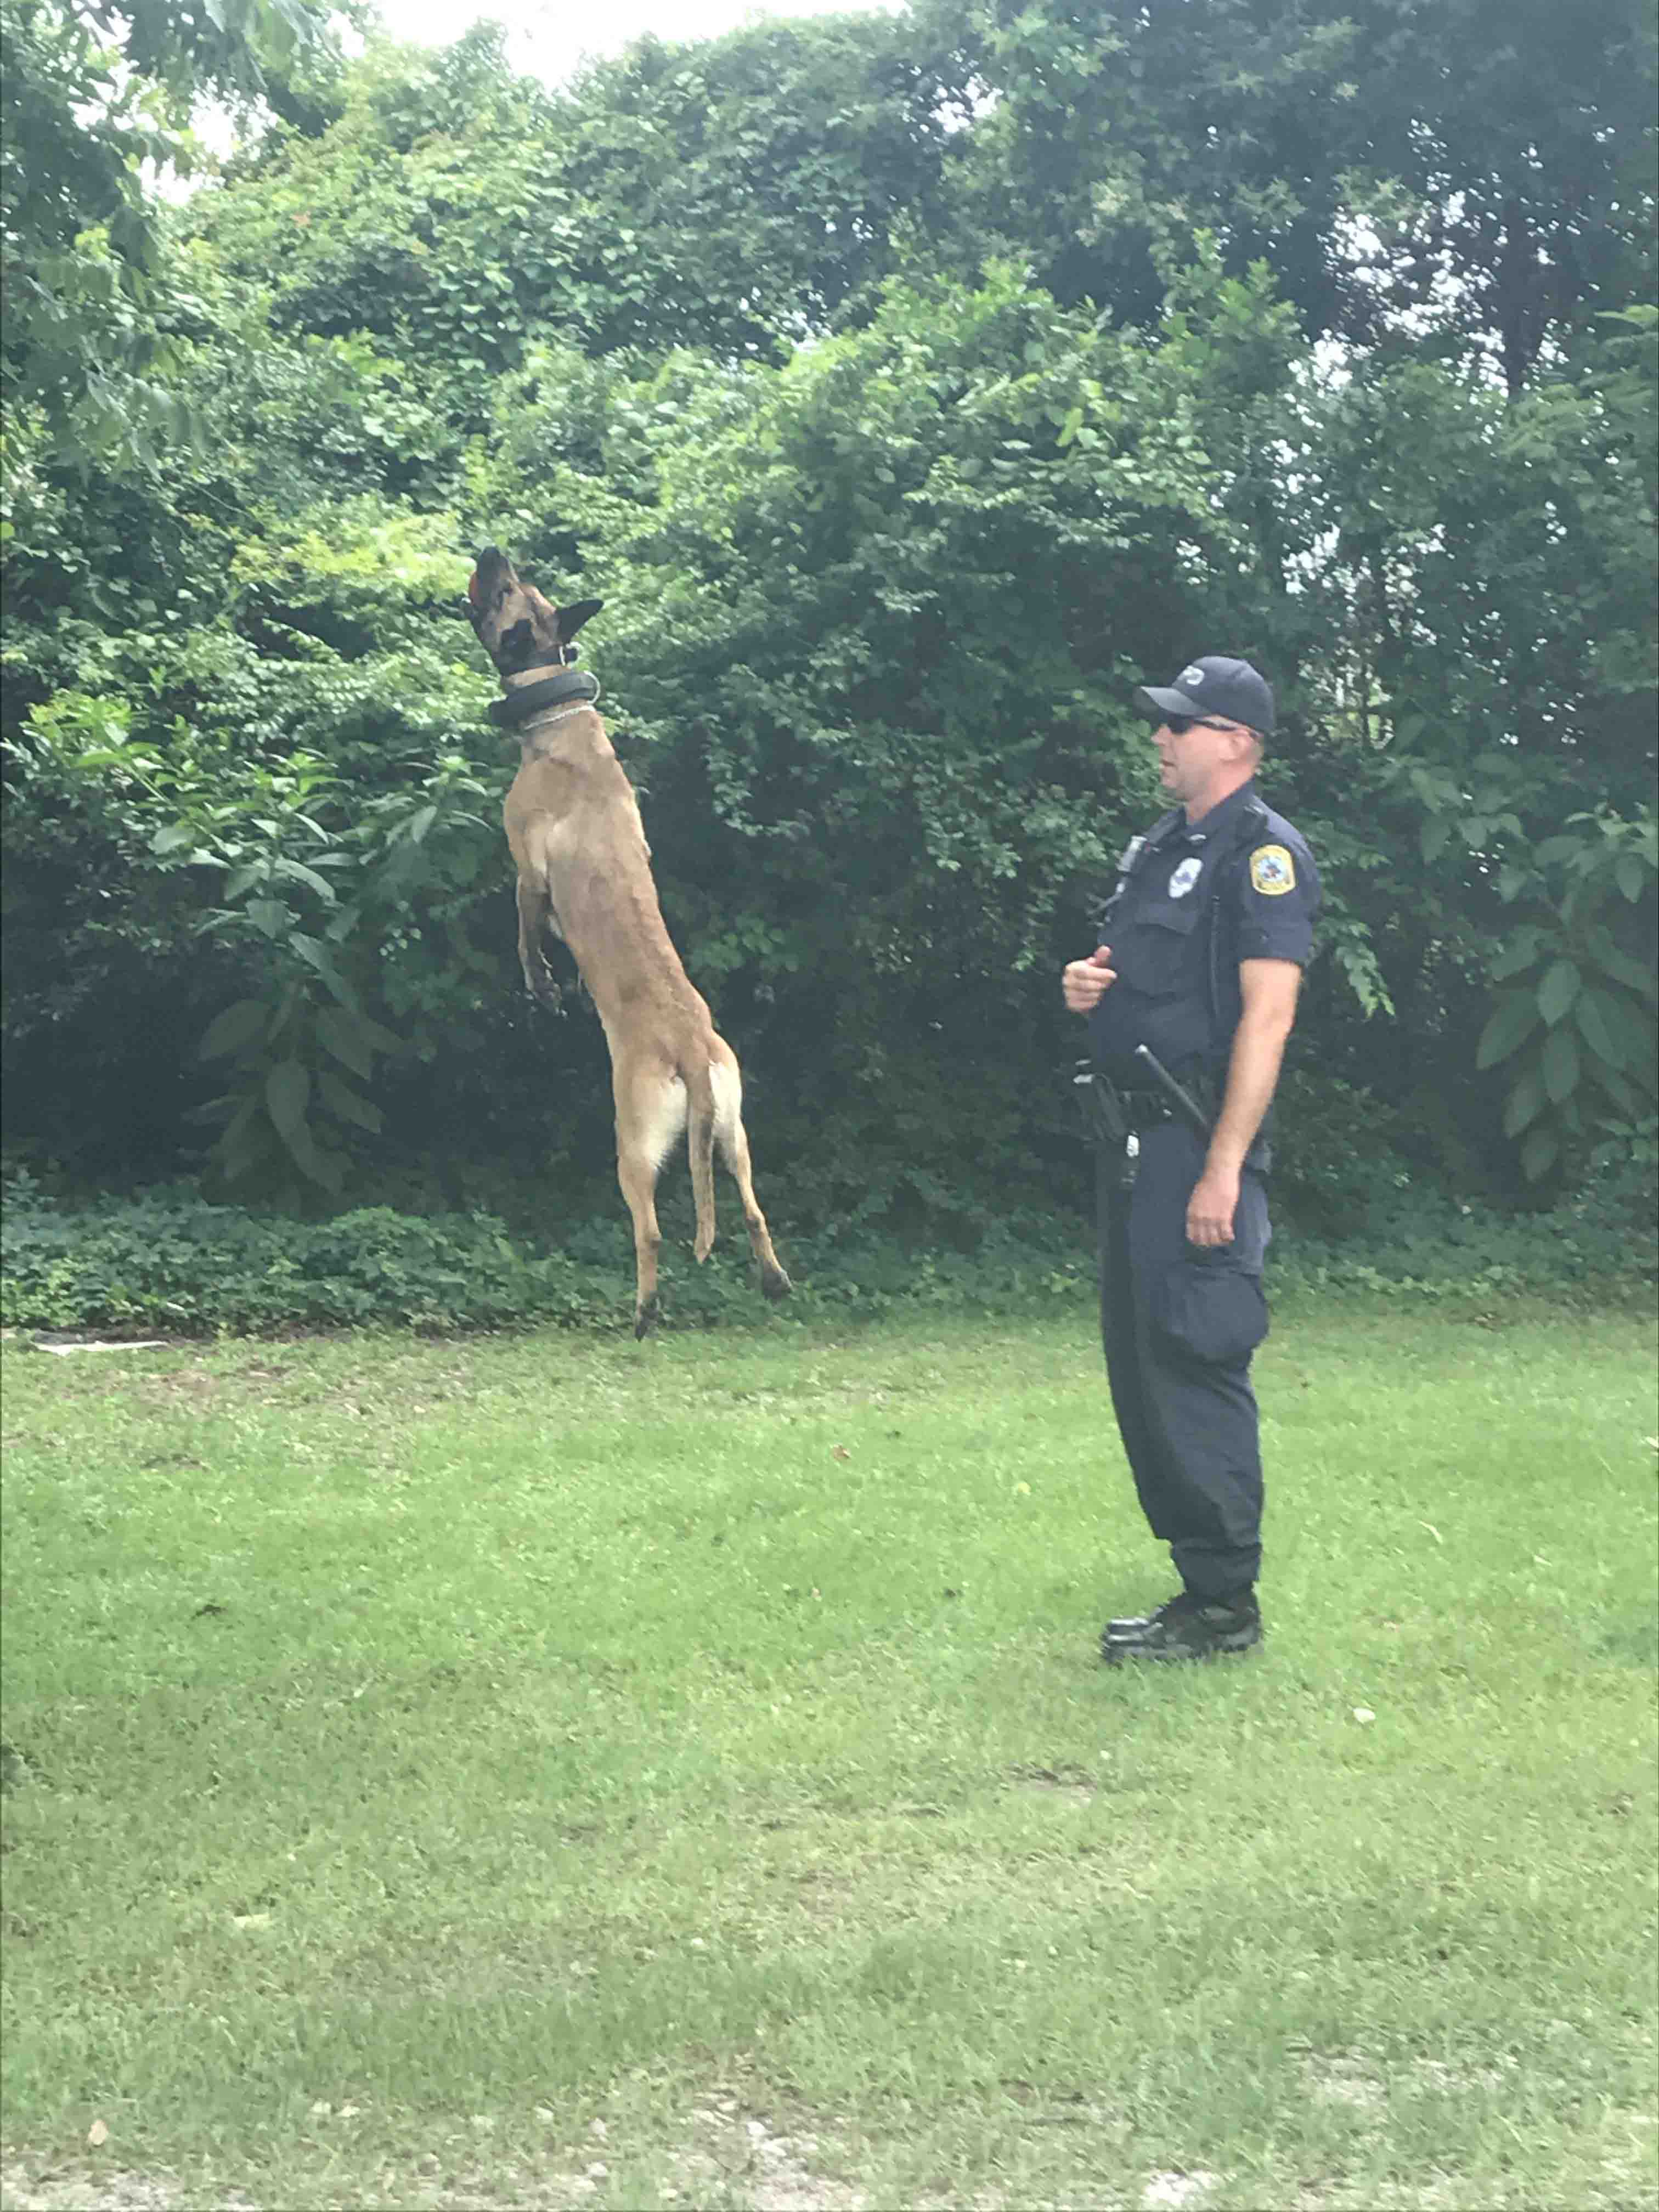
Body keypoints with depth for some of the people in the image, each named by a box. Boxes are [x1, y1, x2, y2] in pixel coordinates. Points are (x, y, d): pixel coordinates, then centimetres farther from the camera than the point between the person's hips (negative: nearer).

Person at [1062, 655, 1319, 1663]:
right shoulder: (1160, 847, 18)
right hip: (1134, 1144, 10)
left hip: (1197, 1149, -10)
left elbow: (1267, 1014, -18)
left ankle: (1225, 1605, -2)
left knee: (1196, 1371, -8)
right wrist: (1084, 982, 4)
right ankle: (1199, 1575, 20)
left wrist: (1223, 1167, -23)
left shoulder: (1263, 851, -10)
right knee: (1140, 1368, 12)